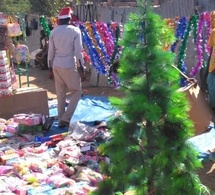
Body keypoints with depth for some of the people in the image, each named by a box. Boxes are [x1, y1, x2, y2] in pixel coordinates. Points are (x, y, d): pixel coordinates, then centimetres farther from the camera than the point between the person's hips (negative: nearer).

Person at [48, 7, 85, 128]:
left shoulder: (54, 31, 4)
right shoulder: (75, 30, -8)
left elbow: (51, 51, 6)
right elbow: (78, 51, -11)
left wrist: (50, 67, 15)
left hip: (56, 65, 5)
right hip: (69, 66, -5)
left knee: (60, 94, 13)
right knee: (77, 92, 8)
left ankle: (61, 119, 18)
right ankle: (65, 118, -2)